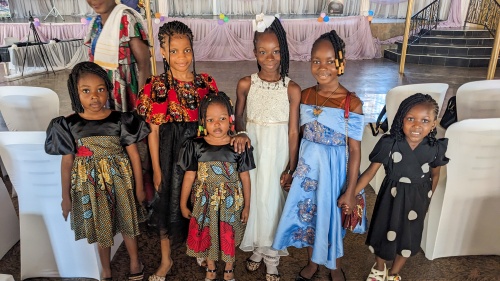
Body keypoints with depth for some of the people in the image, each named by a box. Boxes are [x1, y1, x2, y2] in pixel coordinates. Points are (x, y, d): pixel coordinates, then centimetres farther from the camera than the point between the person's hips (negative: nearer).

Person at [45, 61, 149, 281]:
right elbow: (67, 162, -2)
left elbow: (133, 155, -5)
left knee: (127, 225, 17)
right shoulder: (69, 125, -9)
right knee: (101, 230, 18)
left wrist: (139, 187, -1)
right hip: (90, 185, 1)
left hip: (120, 182, 0)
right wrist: (66, 196, 2)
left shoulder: (120, 120, -11)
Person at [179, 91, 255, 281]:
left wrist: (246, 206, 2)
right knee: (207, 235, 17)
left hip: (231, 202, 0)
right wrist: (183, 204, 4)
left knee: (229, 236, 15)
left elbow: (245, 178, -3)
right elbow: (189, 177, -2)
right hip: (205, 201, 1)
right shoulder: (196, 146, -9)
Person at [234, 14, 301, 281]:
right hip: (251, 149, 2)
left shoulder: (292, 89, -10)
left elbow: (293, 132, -7)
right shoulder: (245, 84, -5)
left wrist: (291, 168, -5)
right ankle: (256, 248, 36)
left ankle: (271, 256, 28)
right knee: (253, 197, 12)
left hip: (277, 152, -1)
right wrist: (240, 133, -11)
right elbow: (238, 117, 9)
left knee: (271, 200, 6)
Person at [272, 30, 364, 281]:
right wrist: (292, 168, 9)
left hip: (333, 169, -4)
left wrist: (350, 191, -12)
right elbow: (300, 135, 5)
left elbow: (355, 150, -13)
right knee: (307, 214, 18)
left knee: (331, 217, 14)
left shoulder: (352, 103, -16)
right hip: (307, 167, 4)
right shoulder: (304, 96, -4)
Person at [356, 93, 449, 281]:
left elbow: (434, 176, 2)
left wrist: (427, 200, 12)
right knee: (383, 232, 16)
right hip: (391, 196, -1)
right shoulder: (389, 144, -23)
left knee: (408, 238, 18)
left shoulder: (435, 148, -16)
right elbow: (371, 171, -19)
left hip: (417, 199, 2)